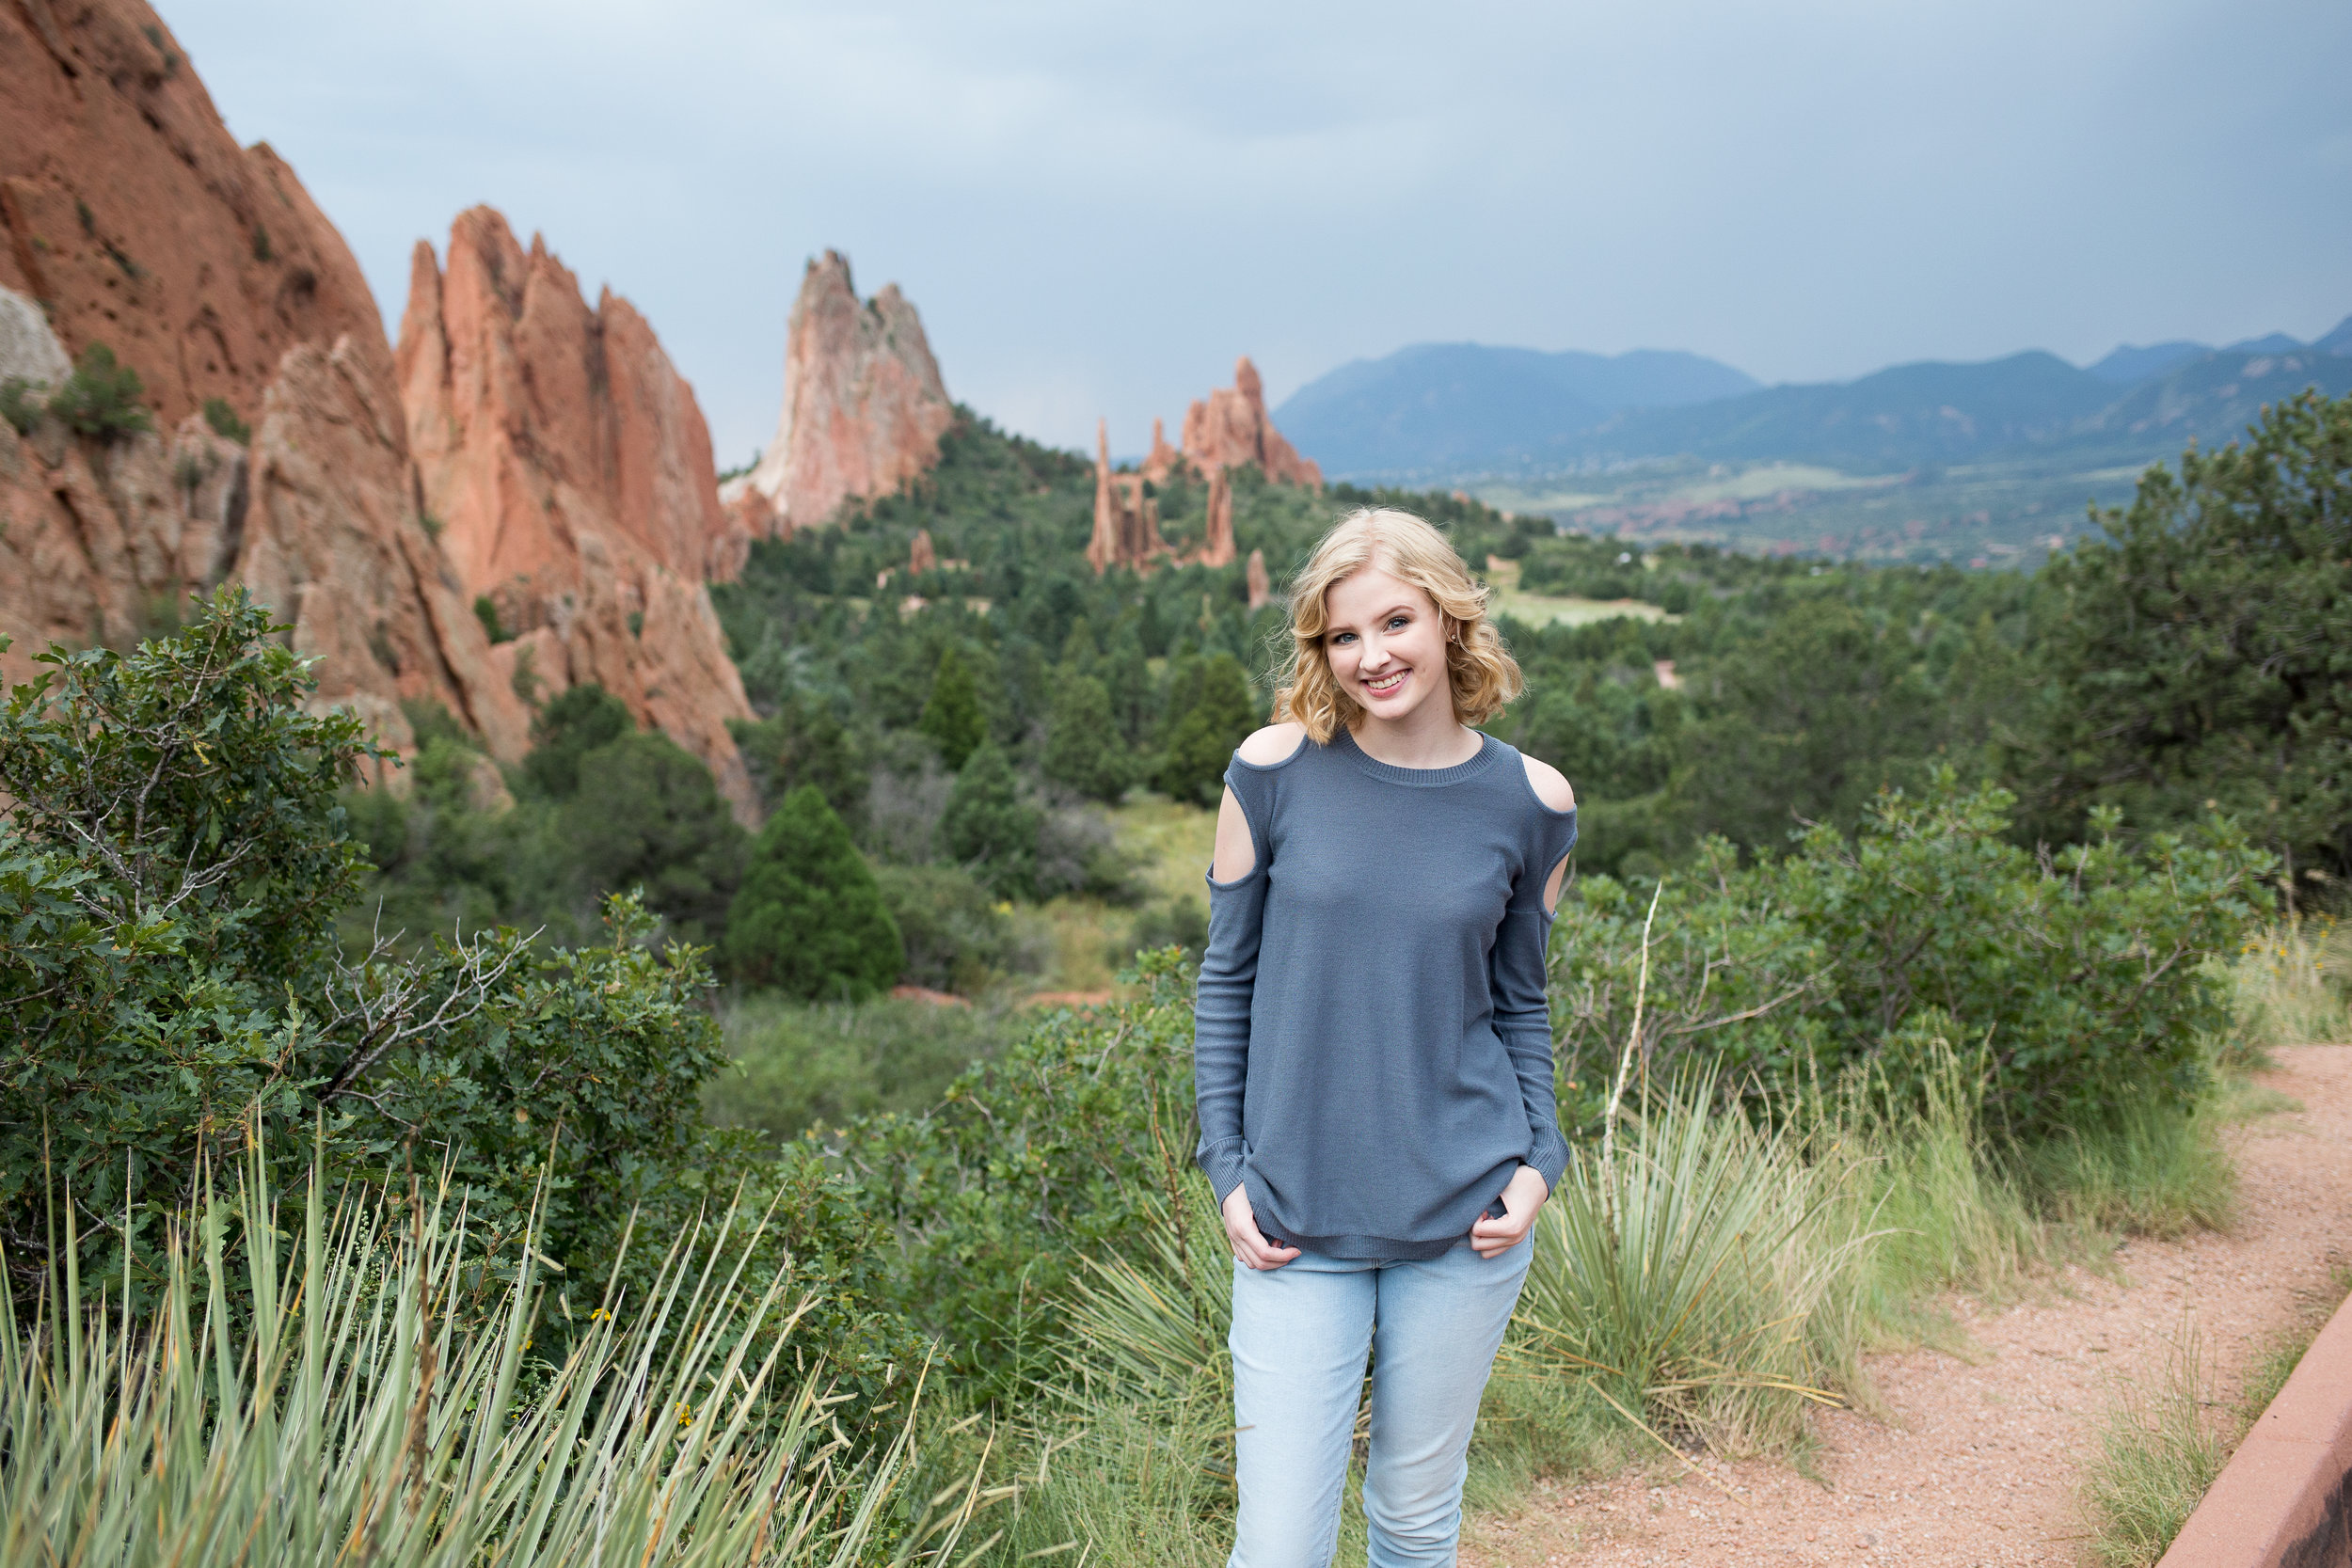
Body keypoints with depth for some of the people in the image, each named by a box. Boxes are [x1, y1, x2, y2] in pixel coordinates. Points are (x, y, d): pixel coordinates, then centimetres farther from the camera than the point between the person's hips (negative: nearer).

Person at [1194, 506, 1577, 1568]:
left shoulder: (1530, 801, -1)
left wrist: (1538, 1163, -2)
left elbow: (1521, 1001, 10)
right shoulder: (1274, 772, -5)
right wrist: (1227, 1169, -1)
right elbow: (1226, 980, 3)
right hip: (1295, 1228, -1)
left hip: (1464, 1224, 1)